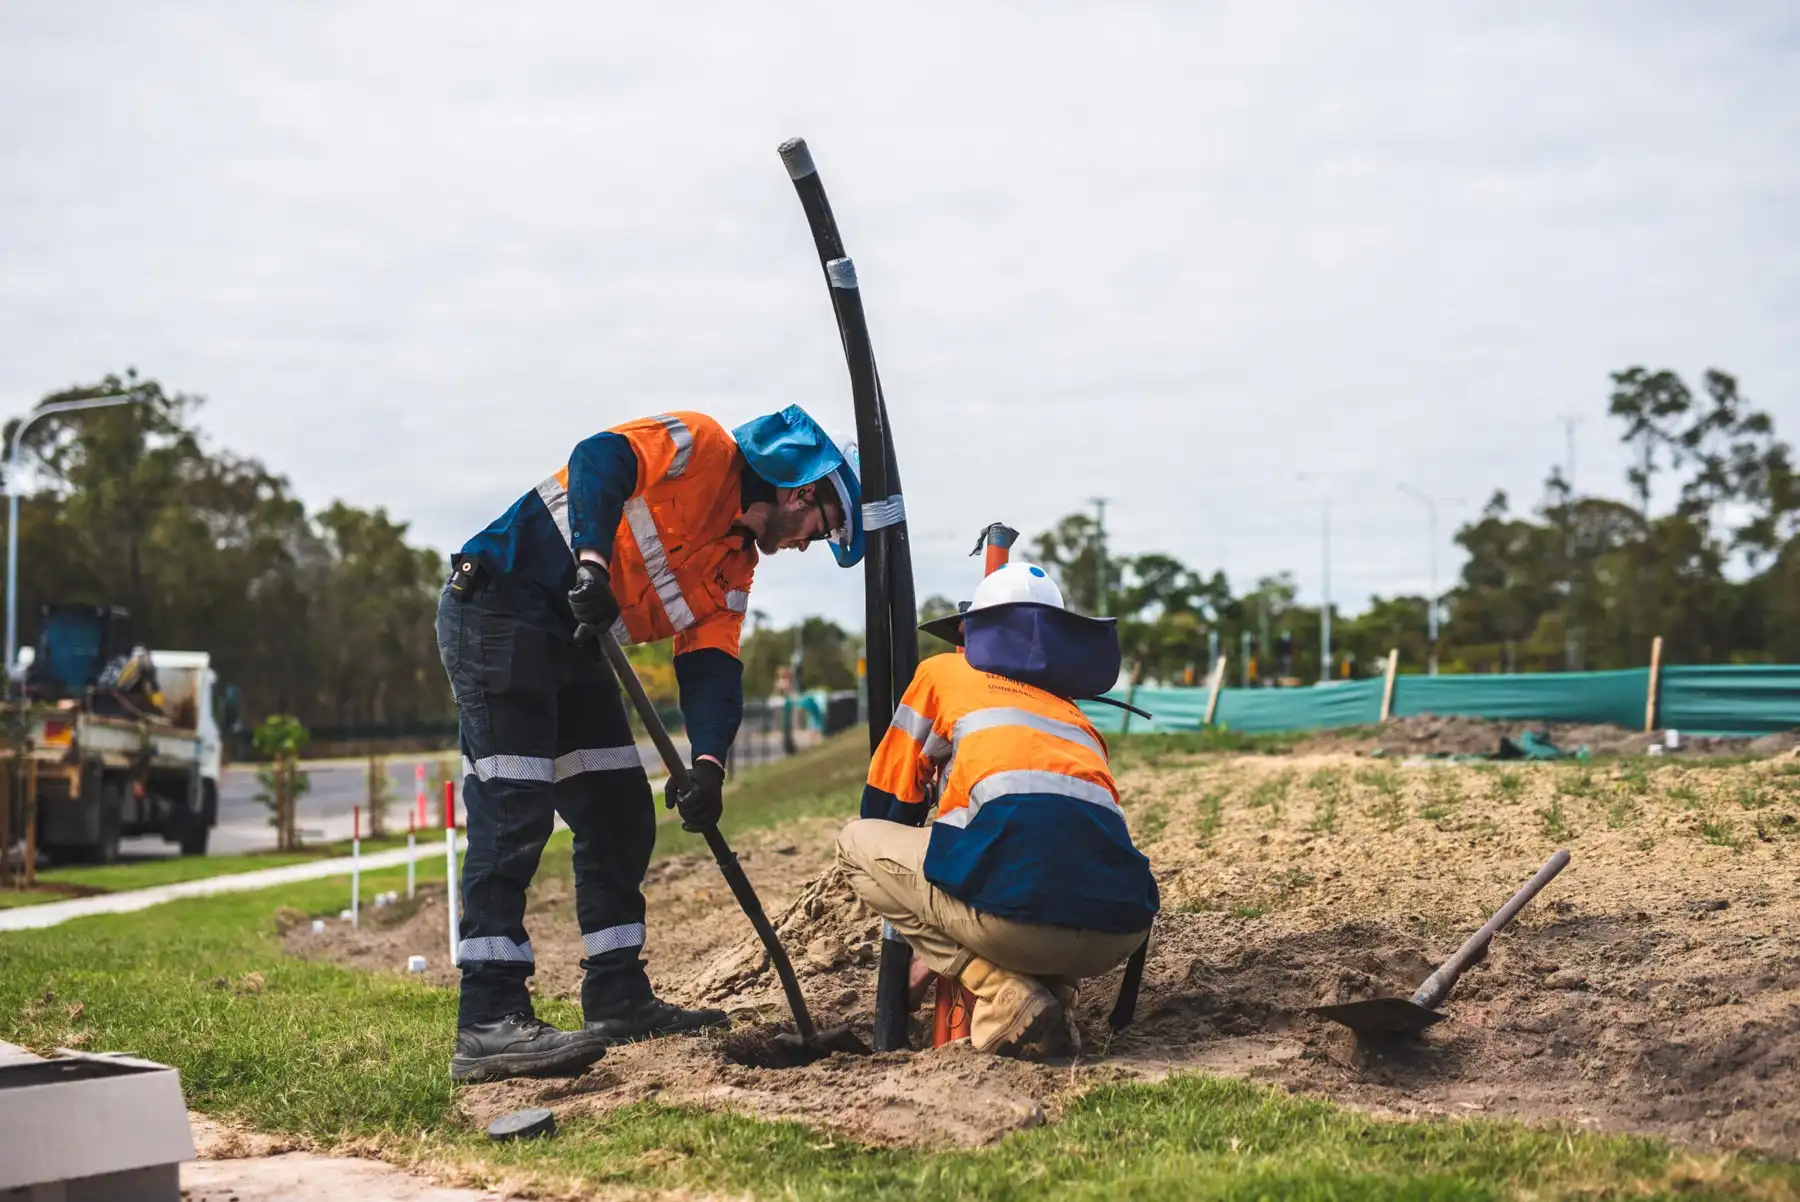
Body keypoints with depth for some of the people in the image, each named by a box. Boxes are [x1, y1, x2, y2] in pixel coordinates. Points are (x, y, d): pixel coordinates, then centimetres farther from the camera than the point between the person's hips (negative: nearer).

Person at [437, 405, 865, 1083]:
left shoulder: (734, 570, 16)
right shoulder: (702, 448, -6)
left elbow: (711, 669, 4)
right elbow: (600, 459, -21)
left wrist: (708, 763, -13)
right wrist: (592, 559, -35)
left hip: (573, 644, 10)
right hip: (497, 610, -10)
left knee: (621, 817, 9)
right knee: (513, 809, -17)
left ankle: (617, 999, 17)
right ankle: (488, 1023, -20)